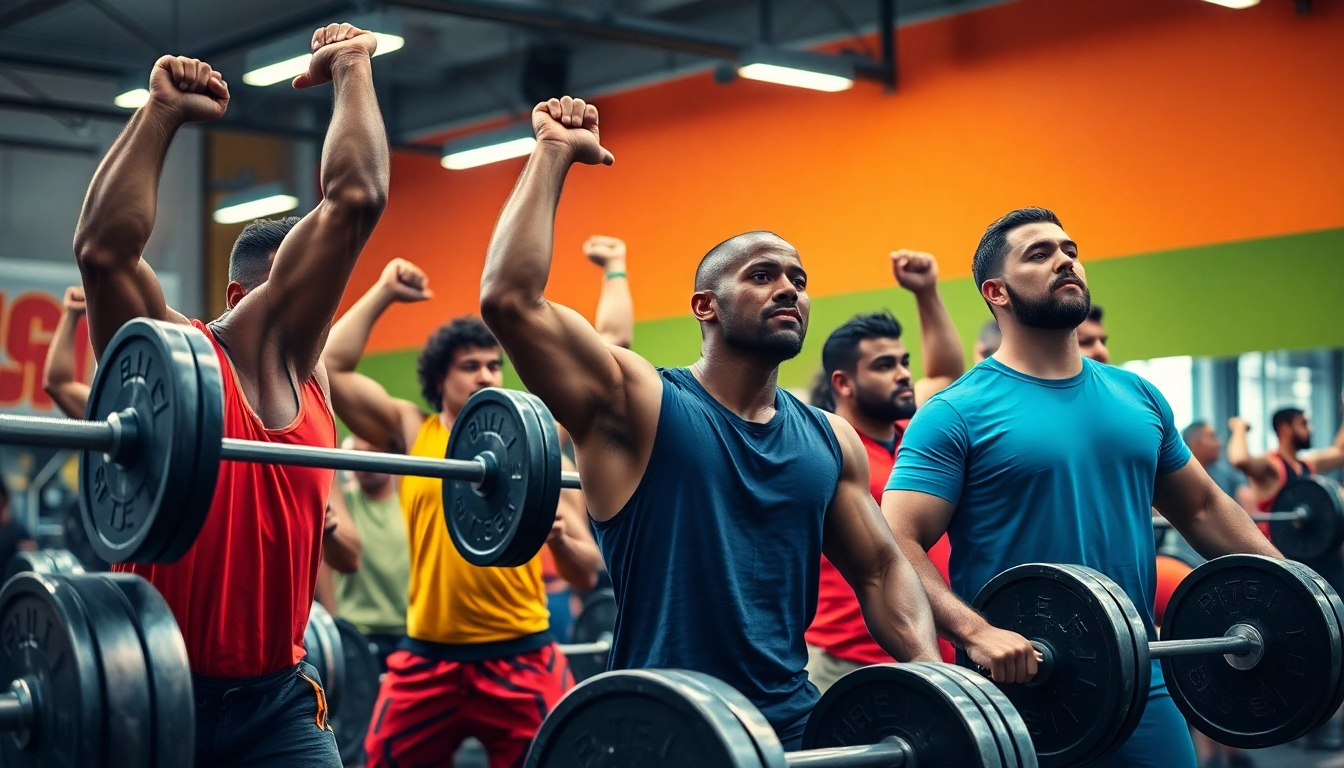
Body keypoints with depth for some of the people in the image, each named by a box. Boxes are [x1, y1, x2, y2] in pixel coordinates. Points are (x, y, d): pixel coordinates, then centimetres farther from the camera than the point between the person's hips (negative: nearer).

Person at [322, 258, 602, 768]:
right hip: (429, 657, 1)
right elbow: (329, 368, -2)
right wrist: (383, 294, 1)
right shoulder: (411, 433, 6)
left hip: (520, 657, -1)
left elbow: (587, 574, 3)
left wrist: (559, 537, -18)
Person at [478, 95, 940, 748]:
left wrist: (932, 680, 0)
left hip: (795, 723, 5)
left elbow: (879, 569, 16)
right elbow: (510, 298, -15)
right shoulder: (637, 406, -3)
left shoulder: (829, 440, 11)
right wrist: (553, 152, -8)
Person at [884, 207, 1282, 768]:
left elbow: (1202, 506, 21)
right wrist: (975, 632, -31)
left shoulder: (1138, 399, 10)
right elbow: (898, 545, -16)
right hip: (1017, 689, -5)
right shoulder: (958, 413, -8)